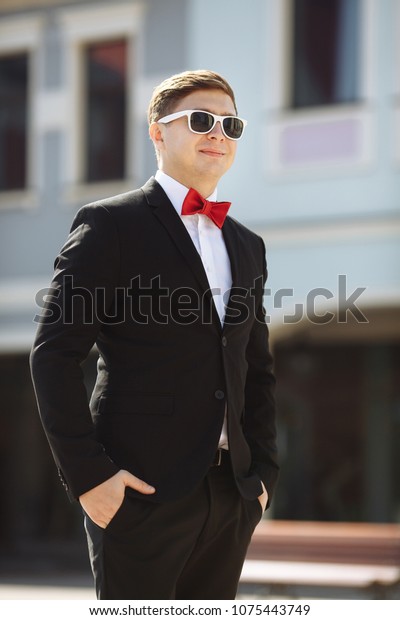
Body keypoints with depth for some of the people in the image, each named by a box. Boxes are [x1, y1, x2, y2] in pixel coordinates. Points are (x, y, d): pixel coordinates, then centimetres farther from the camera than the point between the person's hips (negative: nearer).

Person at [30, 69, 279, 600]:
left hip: (232, 496, 6)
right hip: (142, 491, -6)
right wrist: (86, 474, -14)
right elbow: (54, 356, -8)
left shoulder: (247, 247, 18)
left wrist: (262, 471, 12)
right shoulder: (110, 225, -2)